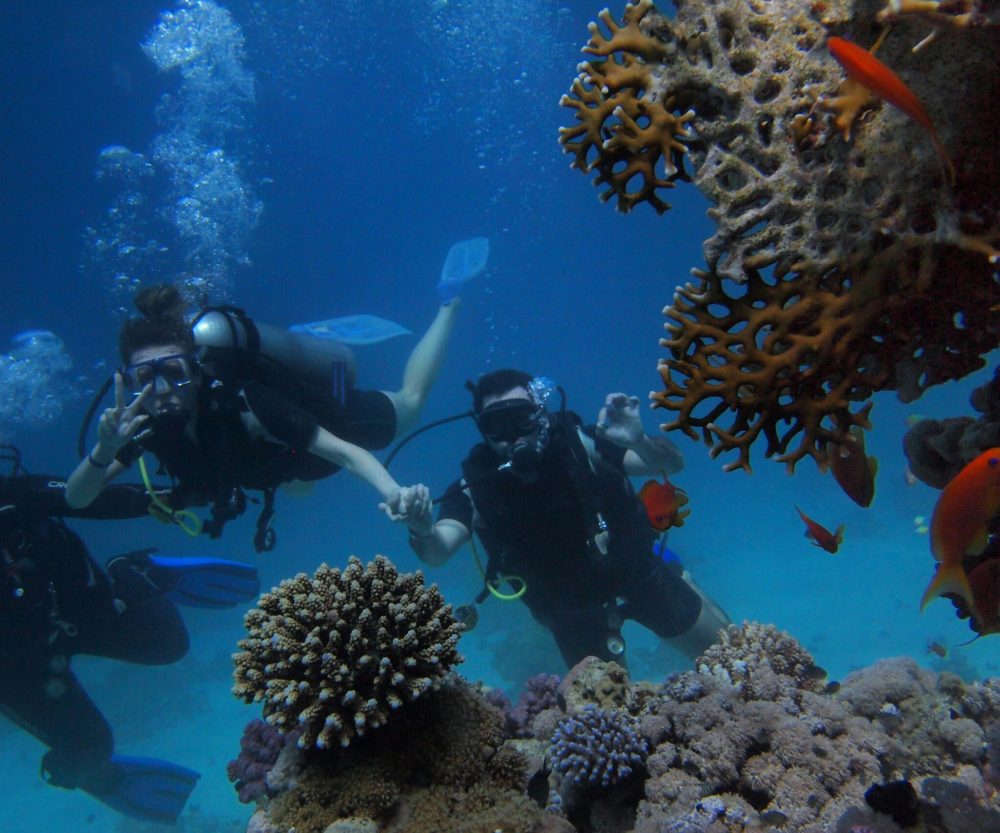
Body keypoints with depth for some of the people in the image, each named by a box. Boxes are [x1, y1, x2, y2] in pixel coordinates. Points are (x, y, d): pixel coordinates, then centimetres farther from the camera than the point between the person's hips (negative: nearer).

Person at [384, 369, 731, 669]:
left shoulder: (579, 444, -24)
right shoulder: (475, 487, -22)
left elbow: (672, 465, -21)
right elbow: (437, 553, -37)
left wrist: (638, 440, -44)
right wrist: (422, 529, -61)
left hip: (638, 571, 0)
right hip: (572, 611, 1)